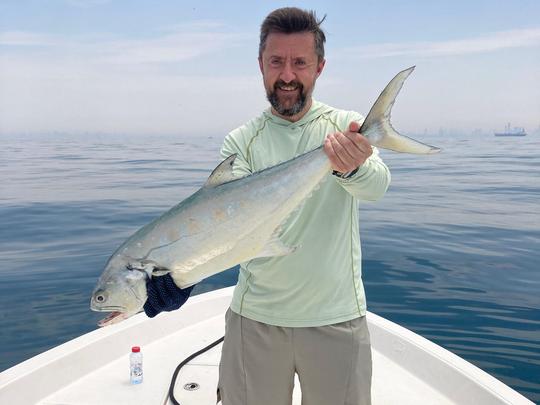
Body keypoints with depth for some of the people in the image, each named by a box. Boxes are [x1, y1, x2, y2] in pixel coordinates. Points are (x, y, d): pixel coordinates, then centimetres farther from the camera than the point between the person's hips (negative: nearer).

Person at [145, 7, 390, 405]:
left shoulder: (348, 127, -2)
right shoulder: (241, 141, -1)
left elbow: (377, 185, -22)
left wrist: (352, 168, -45)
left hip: (337, 317, 0)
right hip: (255, 316, 1)